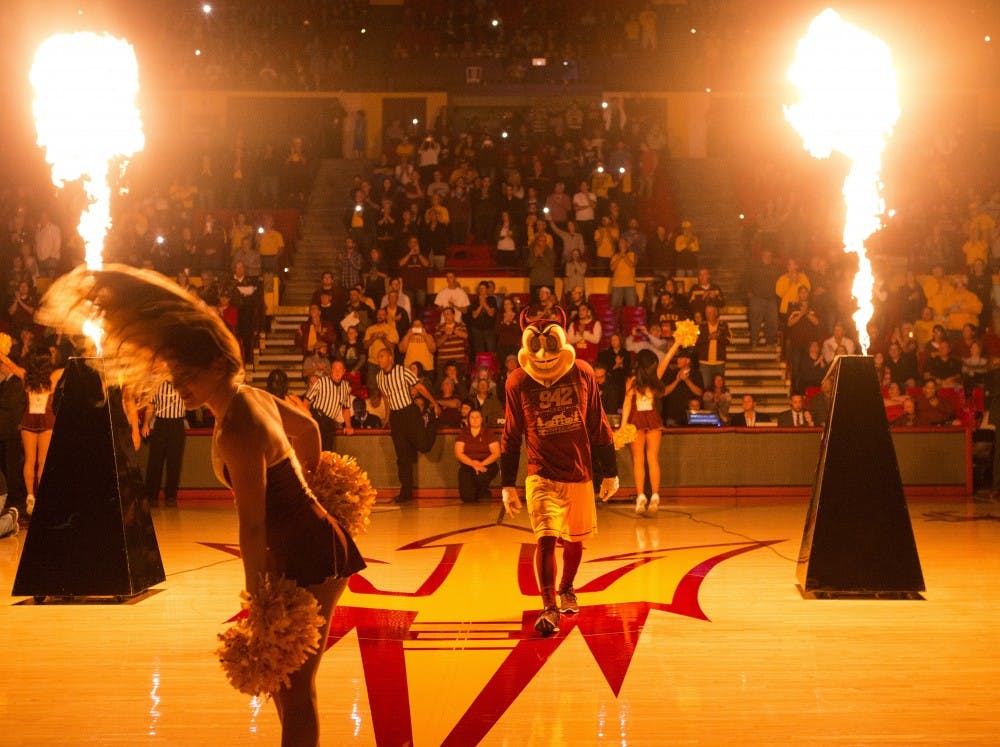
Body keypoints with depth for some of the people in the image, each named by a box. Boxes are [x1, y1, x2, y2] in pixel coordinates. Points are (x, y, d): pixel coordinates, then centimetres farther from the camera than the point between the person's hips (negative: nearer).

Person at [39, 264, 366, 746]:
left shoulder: (237, 432, -23)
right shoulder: (253, 397, 5)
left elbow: (252, 526, -25)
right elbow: (308, 428, 23)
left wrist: (258, 600, -23)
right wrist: (306, 480, 34)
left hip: (310, 558, -10)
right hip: (300, 548, 10)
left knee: (295, 688, -5)